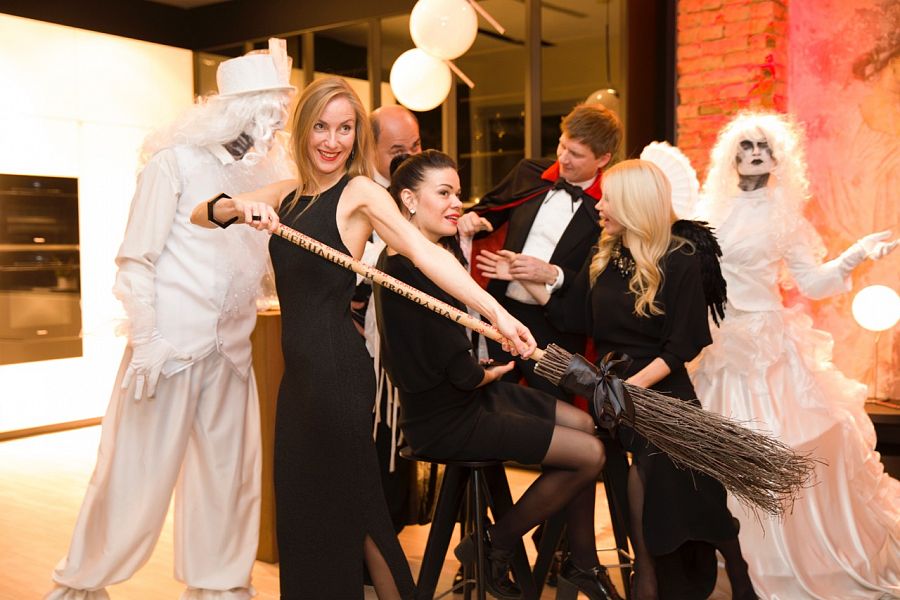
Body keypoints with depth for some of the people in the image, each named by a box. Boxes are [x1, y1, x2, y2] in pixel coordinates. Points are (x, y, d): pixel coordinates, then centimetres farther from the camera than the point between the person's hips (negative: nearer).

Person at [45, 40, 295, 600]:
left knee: (229, 473, 10)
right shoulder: (175, 163, -6)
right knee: (137, 471, 3)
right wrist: (145, 342, -13)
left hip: (231, 349, 5)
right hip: (172, 343, -5)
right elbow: (136, 260, -7)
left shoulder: (265, 174, 8)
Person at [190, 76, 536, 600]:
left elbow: (425, 253, -23)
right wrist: (237, 206, -15)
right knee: (301, 502, 15)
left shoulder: (359, 192, -9)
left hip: (338, 367, -7)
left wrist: (496, 312, -36)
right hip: (299, 369, 7)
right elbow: (200, 215, 8)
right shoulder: (288, 194, 11)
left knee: (347, 503, 4)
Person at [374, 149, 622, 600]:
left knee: (582, 423, 11)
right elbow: (464, 374, -23)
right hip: (446, 421, -10)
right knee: (589, 453, -9)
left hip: (470, 393, 10)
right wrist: (495, 371, -4)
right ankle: (494, 548, 9)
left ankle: (581, 562, 22)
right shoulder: (406, 271, -26)